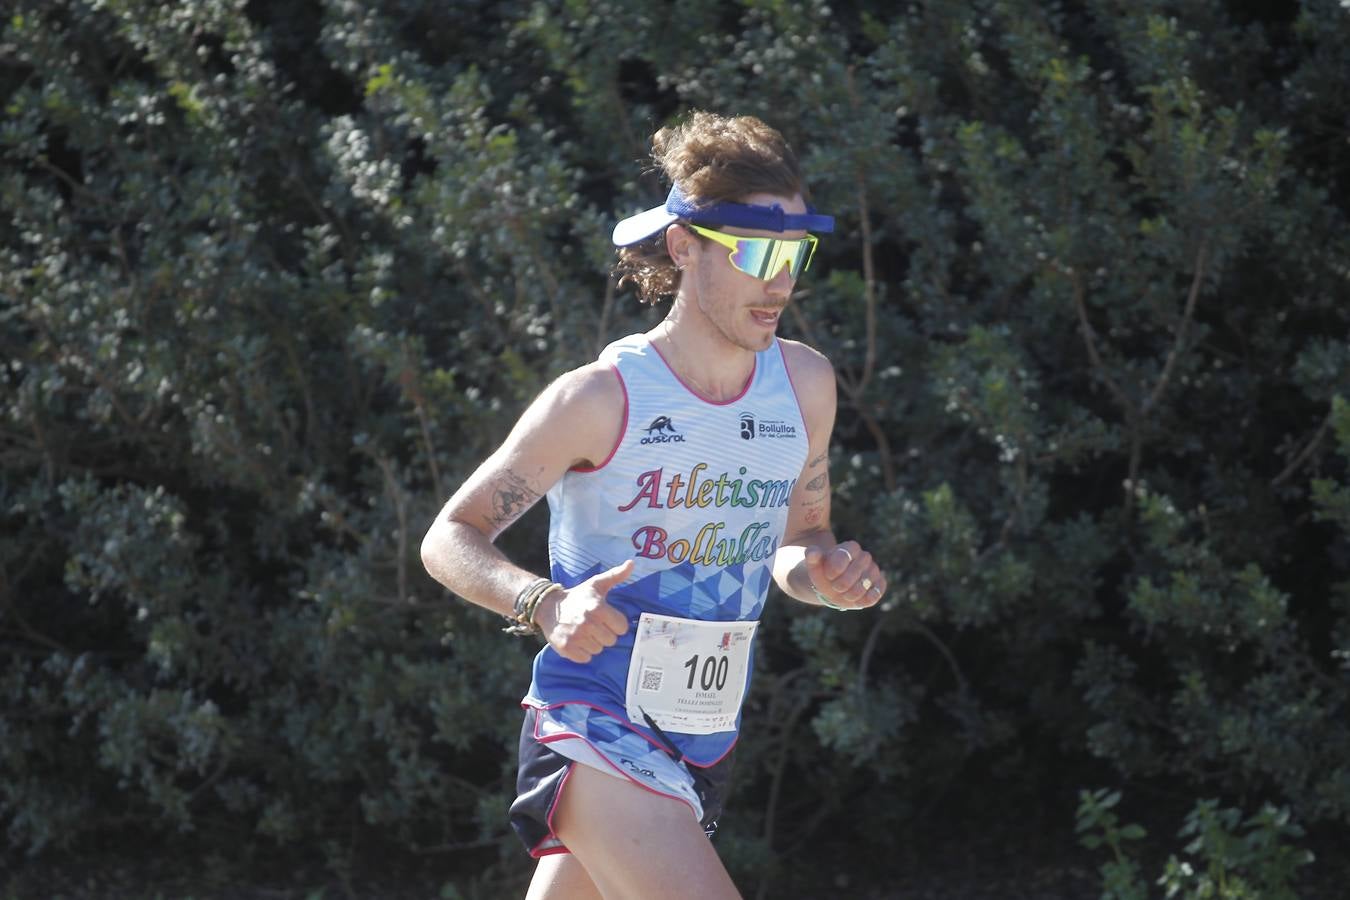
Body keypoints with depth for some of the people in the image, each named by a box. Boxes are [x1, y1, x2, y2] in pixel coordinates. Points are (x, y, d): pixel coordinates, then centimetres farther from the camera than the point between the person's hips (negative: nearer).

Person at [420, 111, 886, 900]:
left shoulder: (805, 385, 4)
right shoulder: (600, 399, -14)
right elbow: (451, 538, -8)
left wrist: (827, 573, -8)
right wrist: (546, 604, -28)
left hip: (706, 740, 7)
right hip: (593, 726, -7)